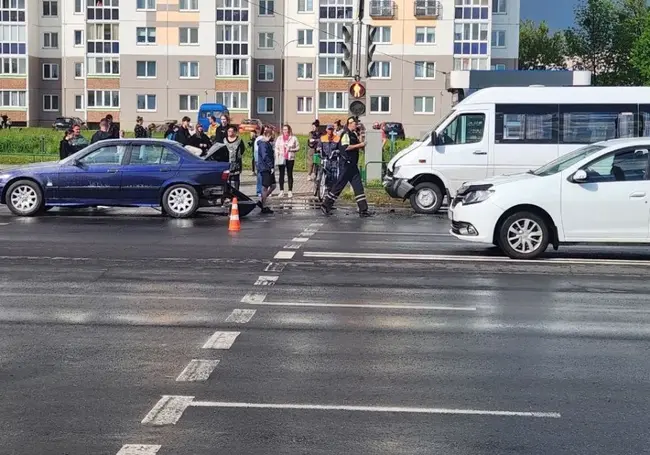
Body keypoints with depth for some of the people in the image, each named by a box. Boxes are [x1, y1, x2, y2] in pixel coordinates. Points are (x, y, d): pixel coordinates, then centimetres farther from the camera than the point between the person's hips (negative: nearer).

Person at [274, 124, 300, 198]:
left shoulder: (293, 138, 2)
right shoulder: (279, 138, 8)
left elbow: (298, 147, 2)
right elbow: (276, 148, 8)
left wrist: (290, 149, -13)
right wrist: (277, 157, -3)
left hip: (290, 158, -2)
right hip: (281, 159, 2)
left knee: (290, 175, 2)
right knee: (281, 175, 4)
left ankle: (290, 191, 5)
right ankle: (281, 191, 9)